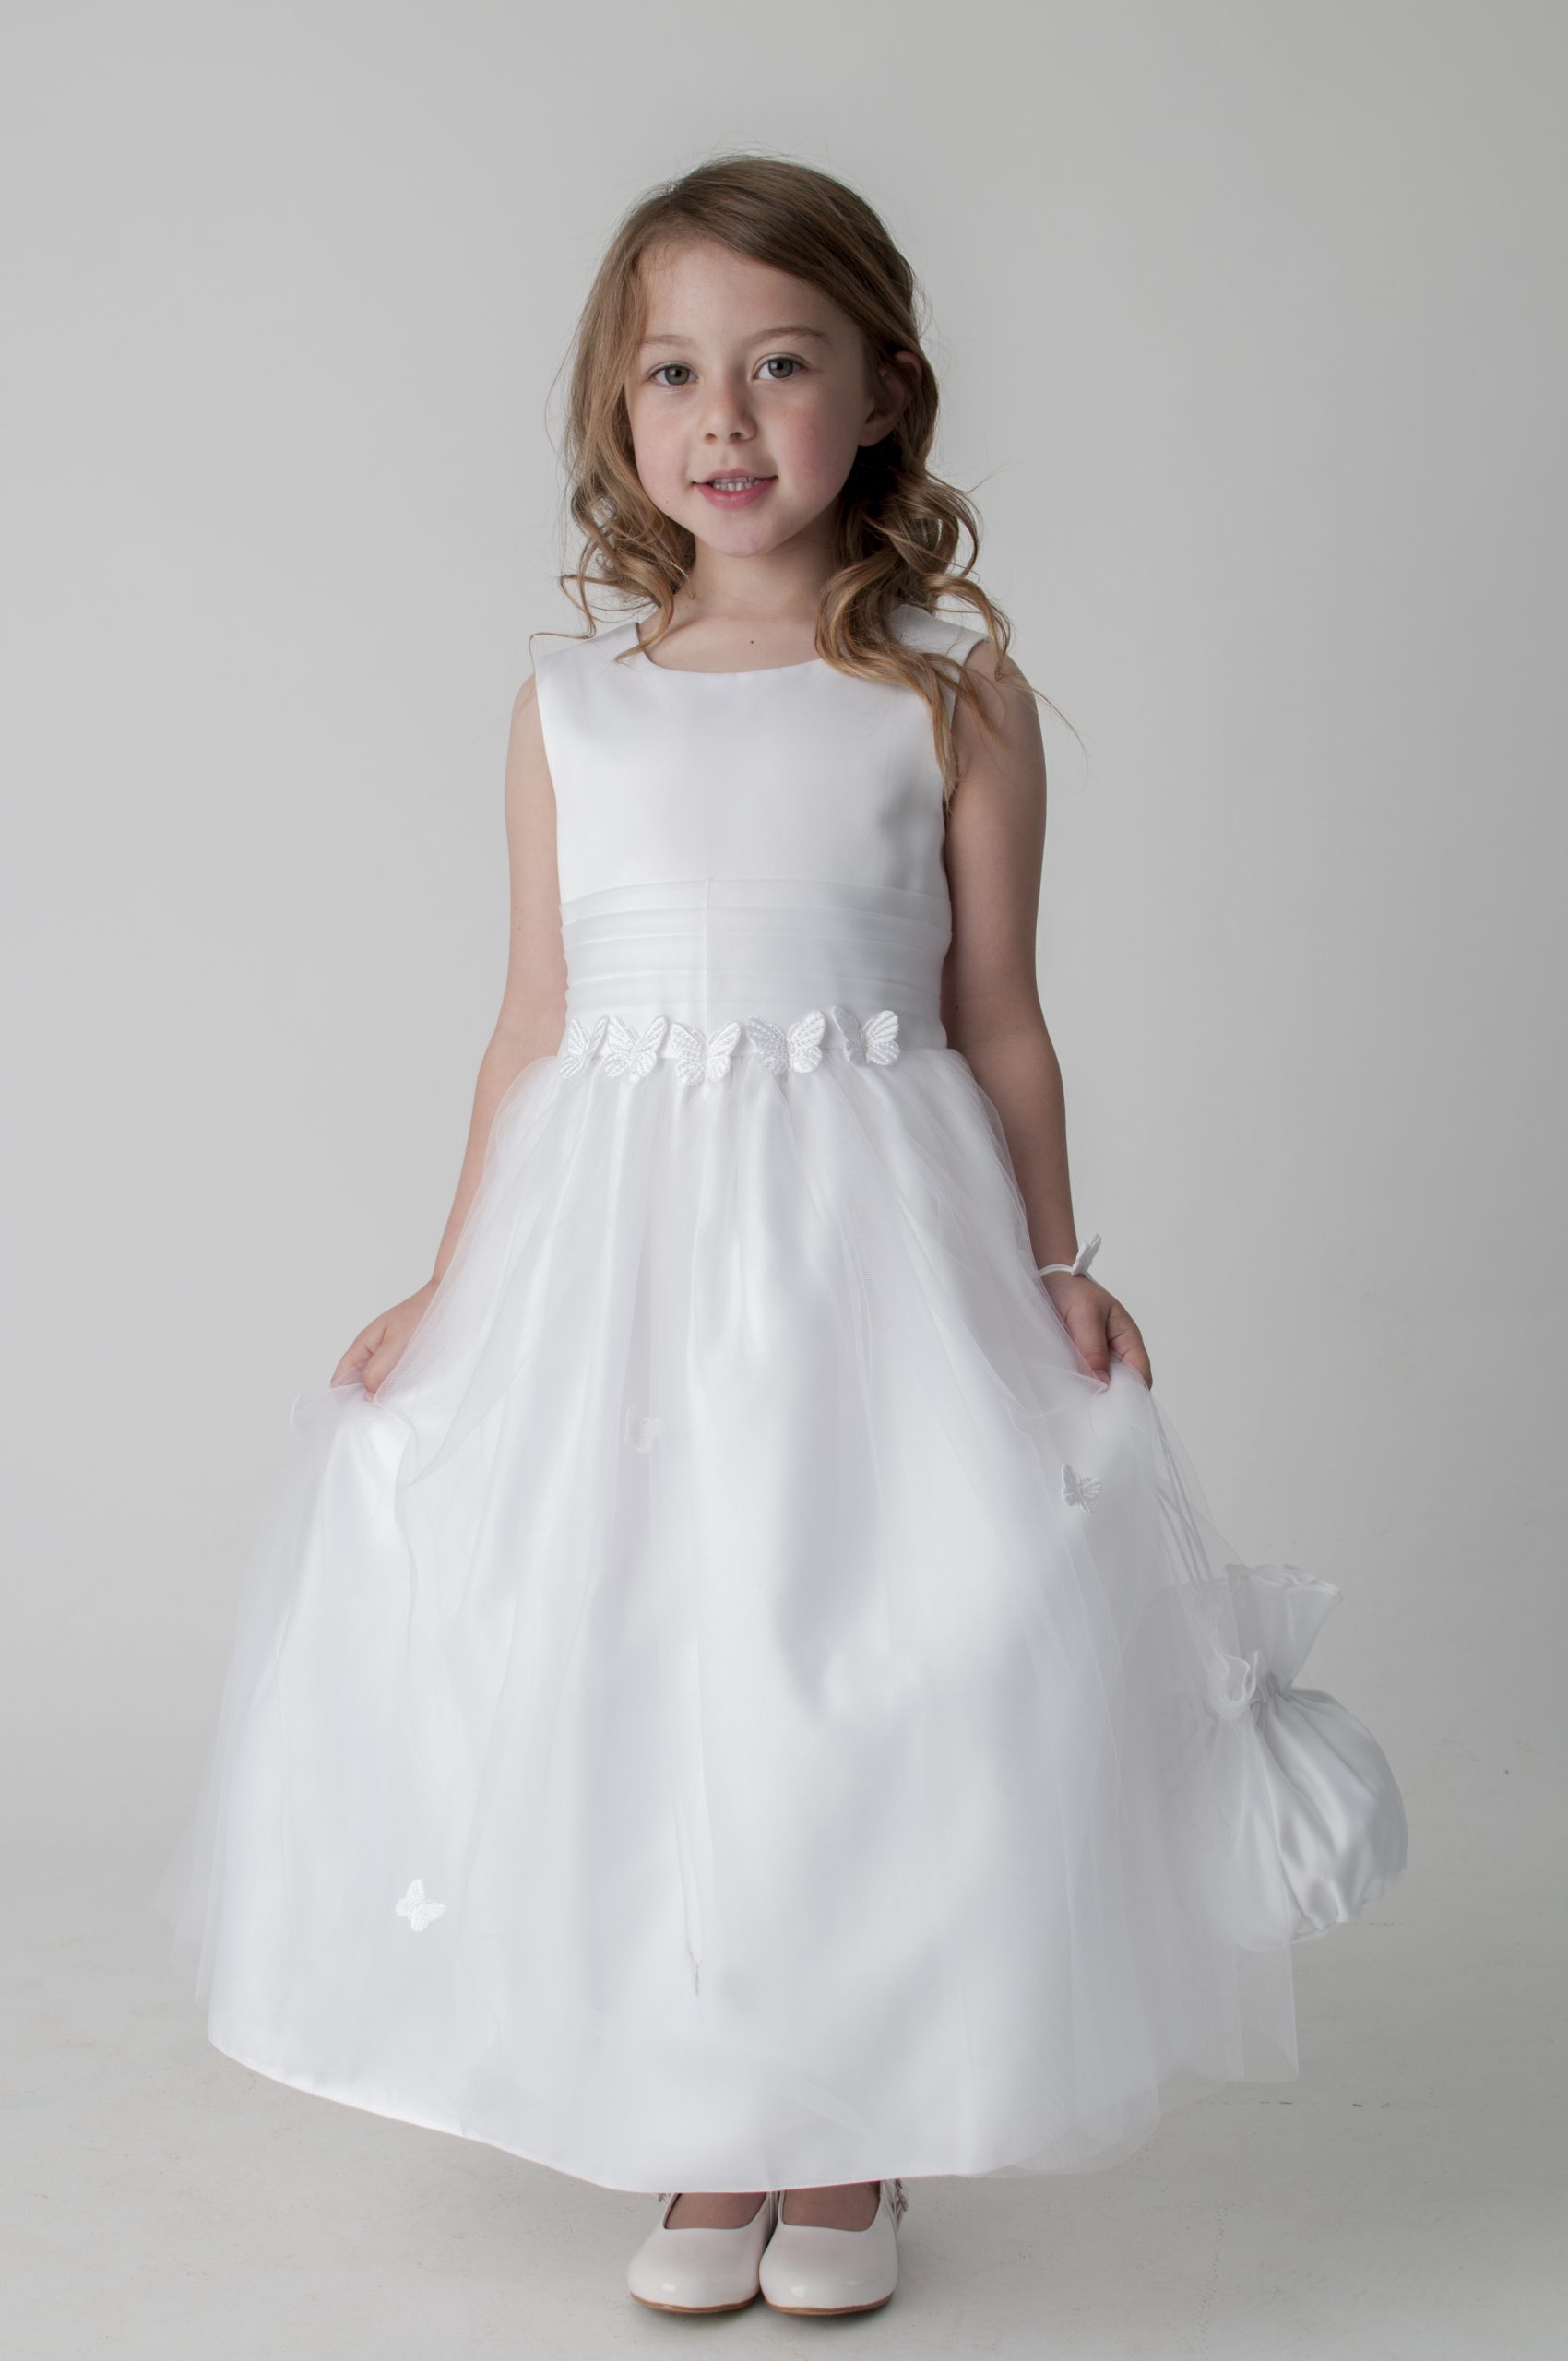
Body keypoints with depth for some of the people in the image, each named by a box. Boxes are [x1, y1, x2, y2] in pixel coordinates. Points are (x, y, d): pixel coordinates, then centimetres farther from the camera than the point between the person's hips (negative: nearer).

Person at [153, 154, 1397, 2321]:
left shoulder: (952, 695, 1)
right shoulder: (571, 704, 7)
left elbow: (997, 1022, 5)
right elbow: (537, 1028, 10)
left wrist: (1054, 1281, 2)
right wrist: (455, 1295, 9)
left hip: (871, 1243, -2)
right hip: (614, 1242, 2)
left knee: (872, 1694, 0)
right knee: (622, 1684, 6)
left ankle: (850, 2149, 23)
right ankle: (704, 2147, 26)